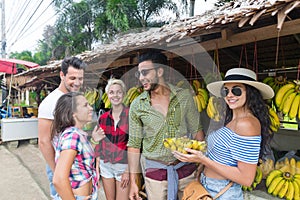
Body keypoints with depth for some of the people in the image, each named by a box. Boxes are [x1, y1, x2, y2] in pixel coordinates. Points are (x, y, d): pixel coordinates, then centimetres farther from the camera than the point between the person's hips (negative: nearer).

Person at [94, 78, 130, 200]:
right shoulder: (103, 118, 2)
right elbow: (99, 144, 9)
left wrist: (128, 170, -12)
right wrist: (97, 166, 6)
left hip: (123, 165, -4)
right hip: (105, 165, 4)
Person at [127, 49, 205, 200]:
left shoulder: (184, 96, -6)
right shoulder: (137, 105, -6)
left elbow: (197, 131, 2)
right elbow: (134, 144, -2)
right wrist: (133, 182, -2)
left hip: (186, 168, 1)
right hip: (154, 170, 0)